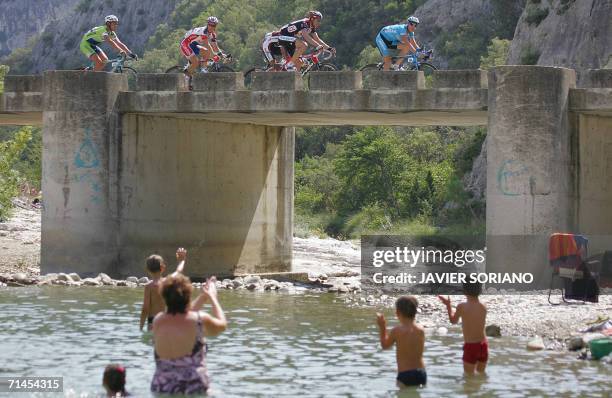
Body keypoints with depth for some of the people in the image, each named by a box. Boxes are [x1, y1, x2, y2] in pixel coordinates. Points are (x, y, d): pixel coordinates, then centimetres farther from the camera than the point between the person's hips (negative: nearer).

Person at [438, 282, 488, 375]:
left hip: (470, 346, -4)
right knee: (481, 373, 22)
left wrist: (448, 306, 18)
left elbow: (453, 321, 5)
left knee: (469, 375, 9)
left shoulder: (462, 307, -14)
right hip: (483, 345, 4)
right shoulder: (483, 307, -3)